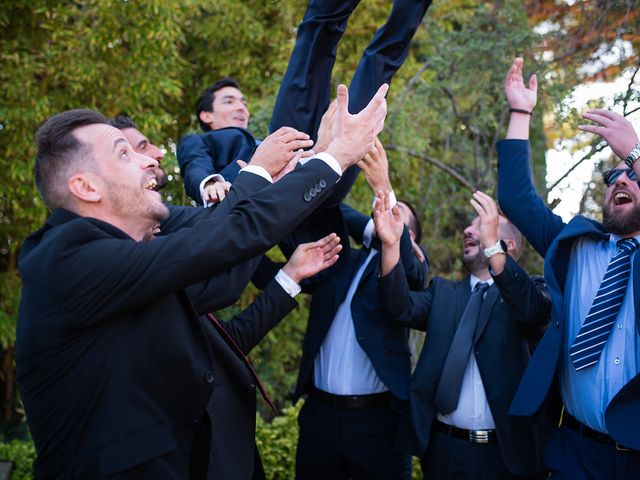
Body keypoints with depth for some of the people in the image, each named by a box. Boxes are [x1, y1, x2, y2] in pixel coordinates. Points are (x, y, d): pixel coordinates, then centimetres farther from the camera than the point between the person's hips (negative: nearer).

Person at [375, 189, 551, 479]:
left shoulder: (528, 292, 4)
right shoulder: (443, 292, 12)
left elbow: (534, 311, -19)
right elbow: (402, 309, -7)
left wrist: (492, 245, -29)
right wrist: (391, 244, -21)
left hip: (508, 451, -2)